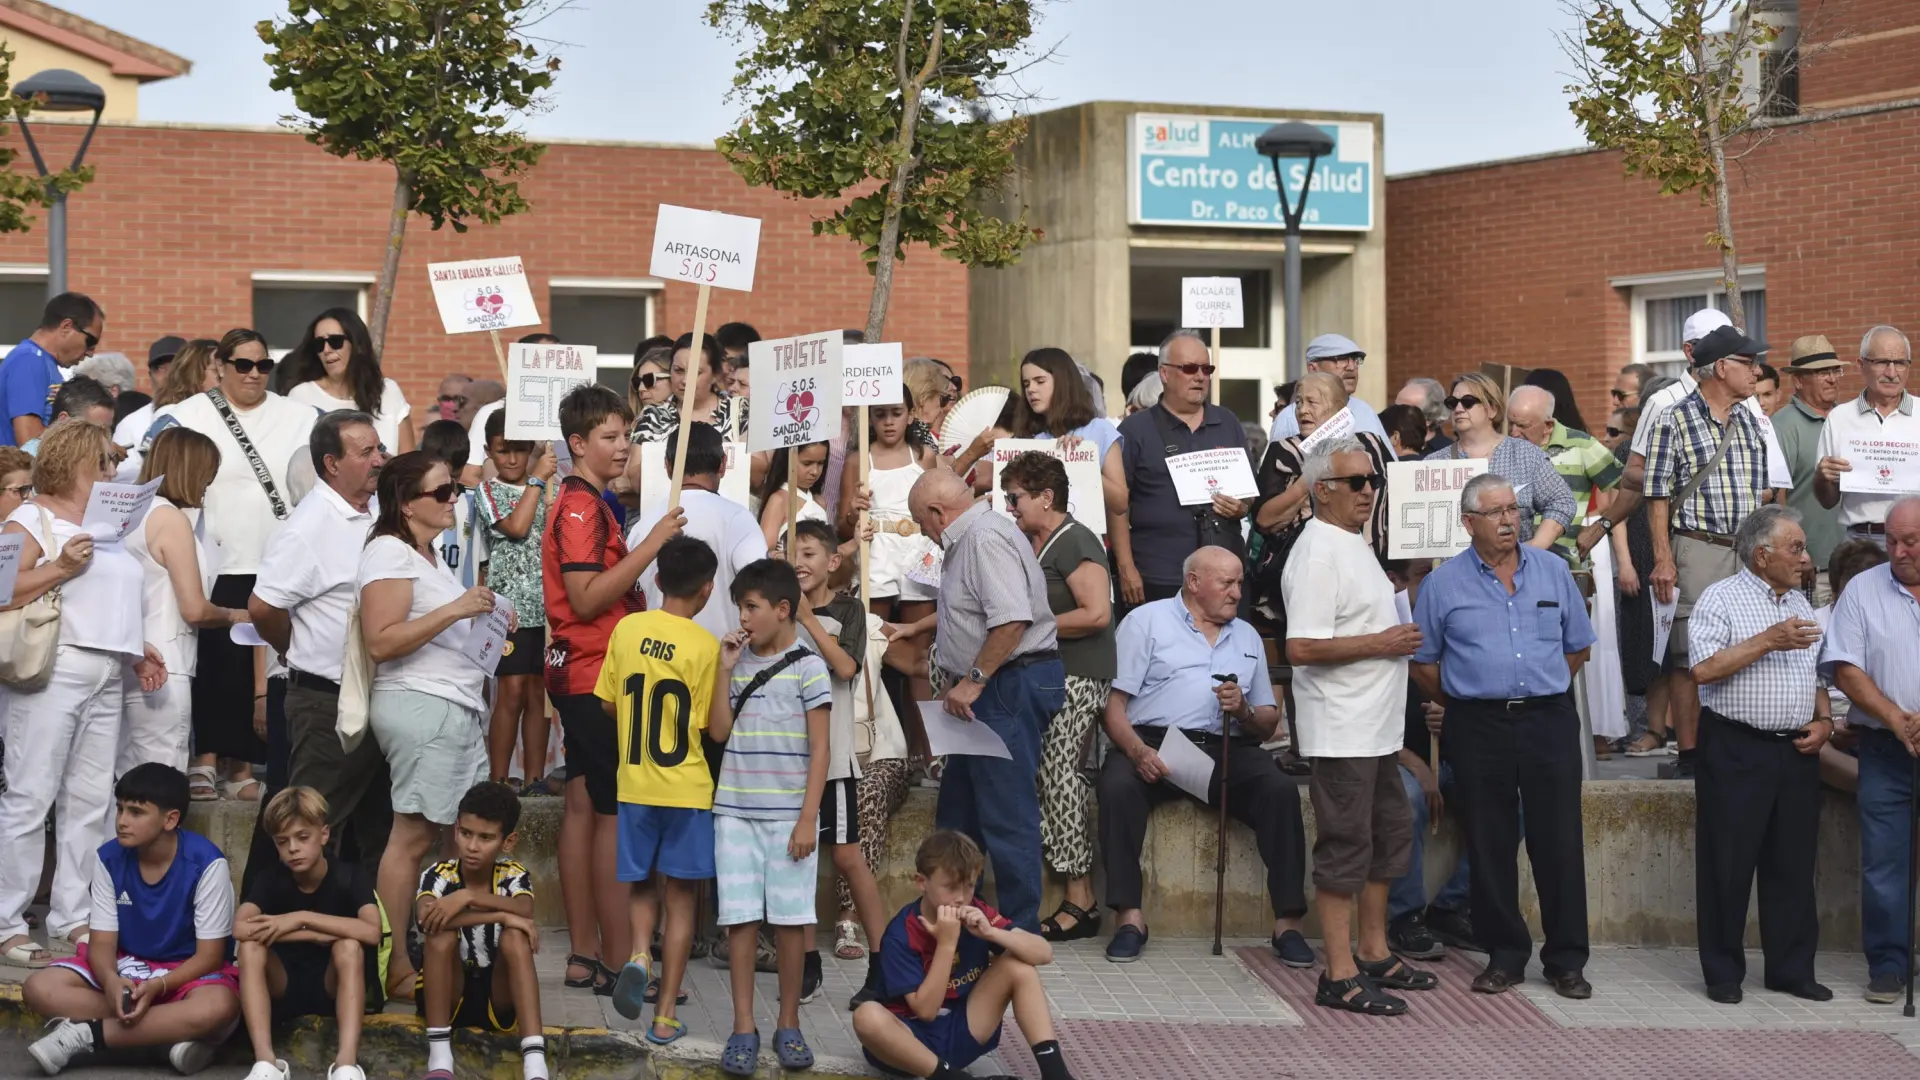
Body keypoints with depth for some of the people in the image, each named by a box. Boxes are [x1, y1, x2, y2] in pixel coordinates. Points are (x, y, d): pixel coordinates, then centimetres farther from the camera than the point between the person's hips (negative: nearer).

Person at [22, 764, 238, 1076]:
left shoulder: (205, 864, -20)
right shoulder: (109, 859, -8)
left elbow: (209, 956, -16)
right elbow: (102, 943, -8)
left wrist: (156, 986, -33)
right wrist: (111, 981, -31)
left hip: (187, 970, -4)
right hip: (126, 965, 4)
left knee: (218, 1007, -39)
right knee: (39, 988, -20)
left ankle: (84, 1034, -25)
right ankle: (175, 1031, -25)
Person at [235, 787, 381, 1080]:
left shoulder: (348, 877, -11)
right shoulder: (271, 878, -5)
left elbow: (372, 932, -30)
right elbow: (239, 928, -25)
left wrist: (302, 918, -30)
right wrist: (320, 935, -28)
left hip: (333, 986, -2)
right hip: (283, 985, 2)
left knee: (349, 946, -32)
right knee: (250, 946, -25)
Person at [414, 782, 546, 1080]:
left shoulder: (514, 876, -5)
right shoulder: (438, 875, -10)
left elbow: (524, 911, -29)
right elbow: (425, 916, -34)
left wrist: (469, 896, -40)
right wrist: (501, 915, -34)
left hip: (498, 1000, 1)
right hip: (448, 997, -1)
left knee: (515, 936, -27)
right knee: (441, 932, -26)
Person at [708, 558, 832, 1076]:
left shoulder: (807, 667, -3)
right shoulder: (738, 662, 9)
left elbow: (819, 750, -5)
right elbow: (718, 731, 2)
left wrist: (808, 819, -10)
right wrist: (725, 669, -3)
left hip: (788, 814, -3)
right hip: (736, 812, 3)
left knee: (788, 920, 2)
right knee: (740, 919, 1)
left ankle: (789, 1026, 14)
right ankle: (744, 1028, 7)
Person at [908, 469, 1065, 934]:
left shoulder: (986, 537, -16)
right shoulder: (972, 537, 19)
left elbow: (1012, 619, -27)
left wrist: (973, 680, -22)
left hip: (1011, 683, -12)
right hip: (995, 690, 12)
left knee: (1007, 813, -8)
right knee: (959, 808, 17)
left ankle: (1021, 929, -2)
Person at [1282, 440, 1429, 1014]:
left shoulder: (1356, 546, 15)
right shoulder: (1318, 554, -17)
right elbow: (1302, 647, -26)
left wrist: (1399, 639, 11)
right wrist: (1380, 644, -20)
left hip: (1378, 729, 11)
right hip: (1341, 733, -11)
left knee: (1388, 837, 17)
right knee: (1345, 848, -6)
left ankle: (1375, 955, 28)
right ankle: (1340, 977, 0)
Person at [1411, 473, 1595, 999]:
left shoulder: (1553, 571, 8)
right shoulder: (1443, 583, 2)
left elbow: (1577, 646, 16)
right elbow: (1423, 662, 6)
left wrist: (1541, 692, 12)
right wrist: (1465, 703, 6)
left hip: (1549, 721, 1)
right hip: (1478, 728, -1)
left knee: (1559, 841, 1)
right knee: (1490, 846, 5)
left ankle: (1566, 960, 11)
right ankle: (1504, 955, 16)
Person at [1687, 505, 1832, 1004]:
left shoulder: (1801, 604, 16)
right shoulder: (1720, 598, -5)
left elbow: (1817, 673, 22)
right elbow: (1704, 669, -17)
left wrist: (1824, 721, 5)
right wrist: (1769, 640, -19)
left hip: (1797, 752, 6)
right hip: (1737, 751, -6)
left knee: (1793, 864, 9)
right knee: (1728, 865, 0)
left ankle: (1792, 969, 18)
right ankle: (1723, 972, 9)